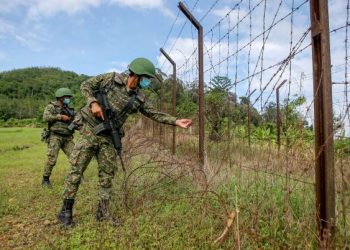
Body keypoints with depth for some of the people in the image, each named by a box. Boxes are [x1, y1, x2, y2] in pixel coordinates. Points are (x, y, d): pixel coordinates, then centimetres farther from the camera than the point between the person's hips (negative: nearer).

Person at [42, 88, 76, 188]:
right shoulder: (51, 106, 1)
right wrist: (60, 116, -16)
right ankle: (45, 180, 8)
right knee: (52, 159, -9)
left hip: (67, 138, 5)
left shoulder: (69, 109, 16)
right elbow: (45, 117, -16)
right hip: (55, 137, -5)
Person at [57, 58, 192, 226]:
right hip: (90, 131, -4)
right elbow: (85, 85, -2)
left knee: (107, 175, 7)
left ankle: (103, 212, 19)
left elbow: (154, 114, 8)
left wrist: (176, 121, 1)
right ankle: (66, 211, 13)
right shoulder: (111, 79, -7)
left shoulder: (138, 98, 2)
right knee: (76, 170, -2)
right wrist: (93, 102, -19)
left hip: (109, 138, 4)